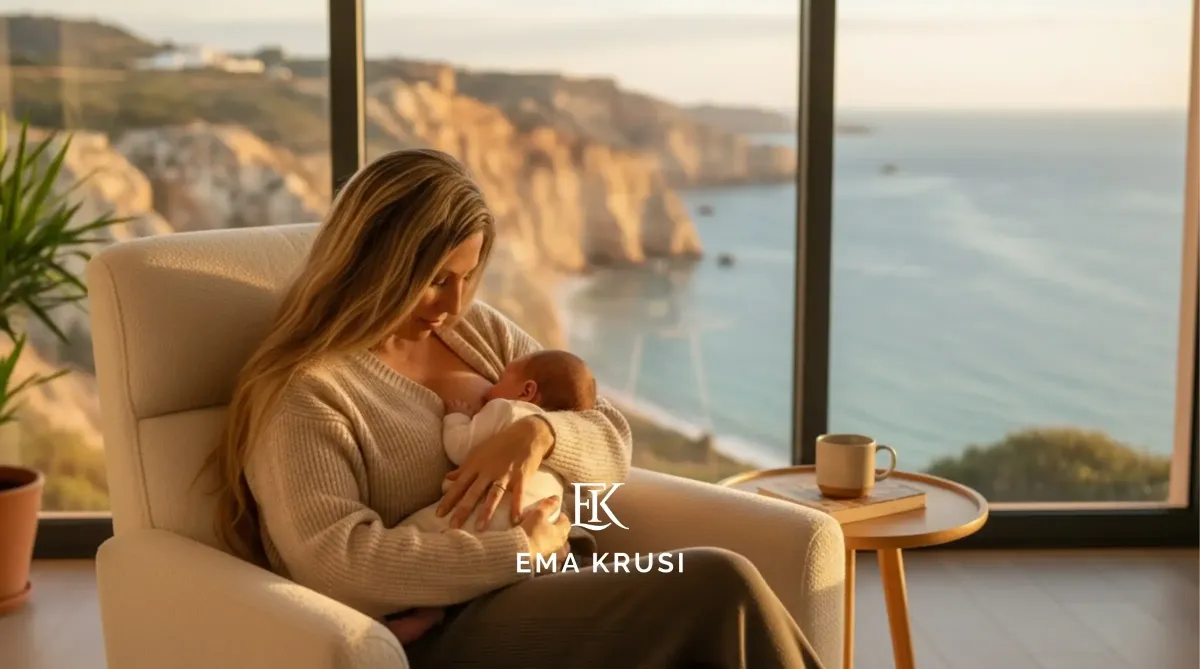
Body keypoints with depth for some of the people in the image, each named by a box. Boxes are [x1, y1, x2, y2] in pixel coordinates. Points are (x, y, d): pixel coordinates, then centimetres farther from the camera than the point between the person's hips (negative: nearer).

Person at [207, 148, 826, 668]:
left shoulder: (478, 331, 15)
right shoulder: (304, 390, -6)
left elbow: (612, 442, 15)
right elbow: (336, 564, -18)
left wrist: (539, 432, -9)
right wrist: (519, 551, -17)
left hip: (554, 596, 7)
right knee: (718, 588, -25)